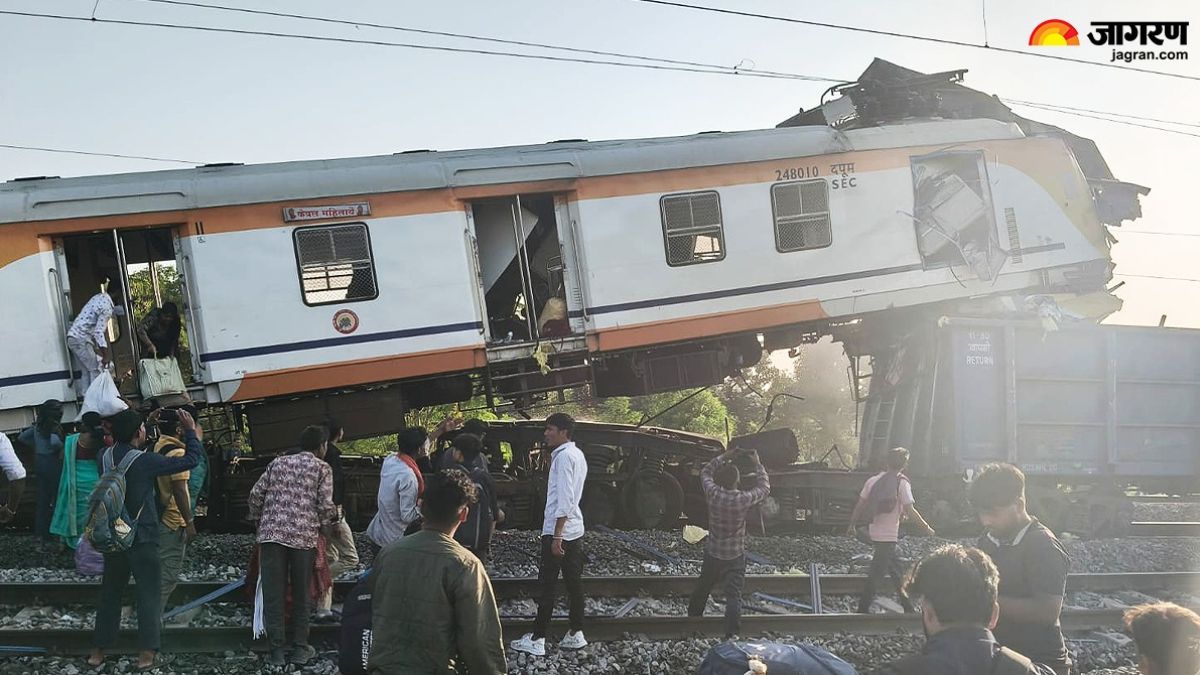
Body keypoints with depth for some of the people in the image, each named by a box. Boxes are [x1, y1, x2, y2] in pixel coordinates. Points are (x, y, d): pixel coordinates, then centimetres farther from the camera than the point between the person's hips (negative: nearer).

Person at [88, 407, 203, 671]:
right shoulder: (144, 461, -19)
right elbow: (190, 460, -16)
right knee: (148, 594, 2)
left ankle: (98, 651, 22)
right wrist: (191, 431, -3)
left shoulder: (106, 455, -2)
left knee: (110, 592, 16)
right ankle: (146, 654, 3)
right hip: (141, 539, -6)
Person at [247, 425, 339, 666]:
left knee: (273, 593, 6)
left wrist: (259, 521, 23)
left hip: (271, 534, 2)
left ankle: (277, 650, 8)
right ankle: (300, 648, 15)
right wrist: (327, 529, 14)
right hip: (304, 536, -2)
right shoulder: (322, 468, 6)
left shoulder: (278, 462, 16)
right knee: (301, 594, 10)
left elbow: (256, 494, 10)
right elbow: (325, 505, -3)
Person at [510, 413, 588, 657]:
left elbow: (564, 499, -21)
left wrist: (556, 535, -21)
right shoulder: (577, 454, 13)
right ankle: (576, 634, 16)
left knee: (547, 585, -3)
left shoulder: (564, 456, -15)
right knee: (573, 582, 11)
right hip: (575, 529, 9)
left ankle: (537, 640, 2)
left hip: (558, 531, -9)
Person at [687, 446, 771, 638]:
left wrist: (724, 456, 6)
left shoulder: (712, 494, -16)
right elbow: (764, 488, -4)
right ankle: (731, 635, -6)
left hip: (712, 553, 3)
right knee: (734, 595, -1)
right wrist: (757, 464, 4)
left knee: (703, 588, 23)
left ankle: (693, 617, 43)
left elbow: (705, 472, 5)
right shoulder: (743, 499, -22)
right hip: (735, 556, -3)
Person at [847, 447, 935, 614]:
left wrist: (852, 525, 15)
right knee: (876, 575, -1)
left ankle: (908, 608, 28)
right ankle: (863, 610, -1)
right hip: (888, 536, -6)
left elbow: (860, 505, 6)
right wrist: (927, 528, -2)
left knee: (897, 571, 18)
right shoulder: (902, 483, -11)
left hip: (874, 532, 7)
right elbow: (910, 511, -14)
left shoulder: (873, 480, 5)